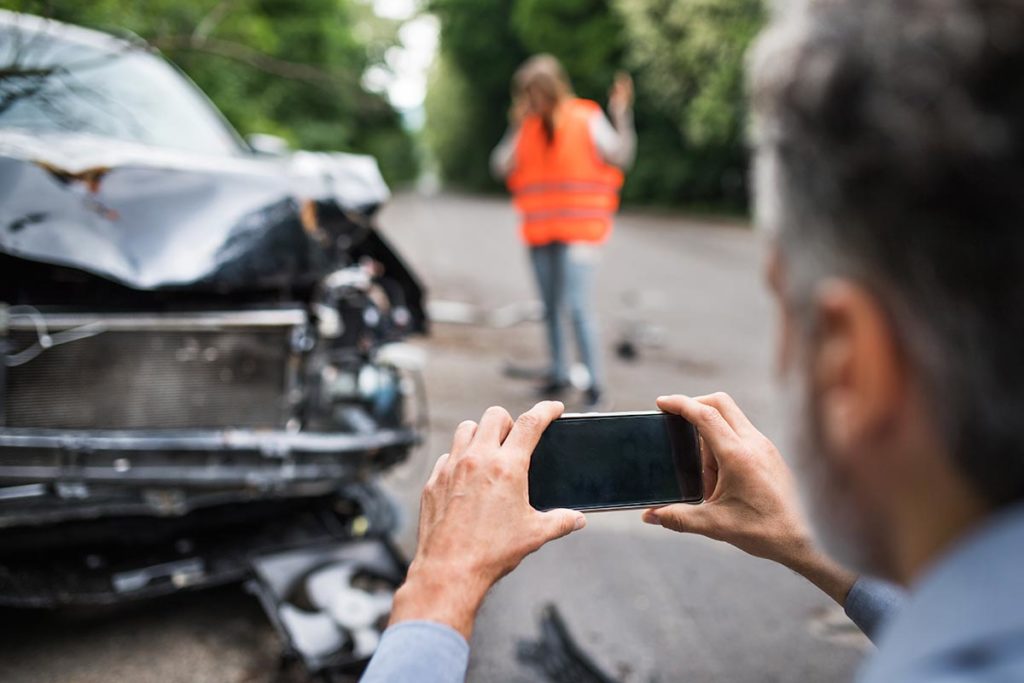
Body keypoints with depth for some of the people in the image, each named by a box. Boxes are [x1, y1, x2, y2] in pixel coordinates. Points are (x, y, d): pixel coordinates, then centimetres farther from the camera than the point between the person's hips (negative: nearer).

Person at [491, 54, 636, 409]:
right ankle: (559, 372, 27)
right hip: (539, 231, 5)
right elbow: (501, 166, 2)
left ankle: (595, 383, -6)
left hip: (578, 230, -5)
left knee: (578, 306, -14)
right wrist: (516, 127, -6)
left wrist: (622, 114, -22)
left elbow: (620, 156, -11)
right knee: (550, 306, 13)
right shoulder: (527, 126, 9)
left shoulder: (586, 118, -4)